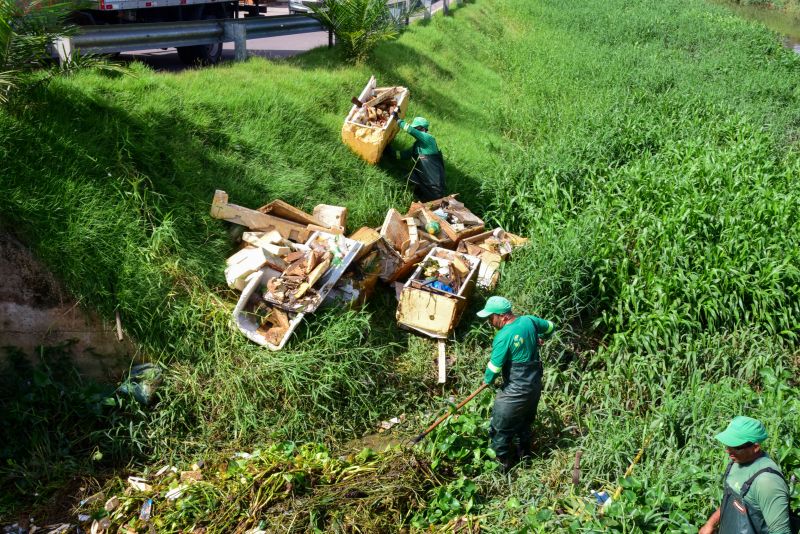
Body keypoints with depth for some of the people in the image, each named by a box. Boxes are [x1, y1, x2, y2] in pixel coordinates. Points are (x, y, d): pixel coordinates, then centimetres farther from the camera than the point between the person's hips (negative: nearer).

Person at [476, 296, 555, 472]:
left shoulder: (503, 337, -26)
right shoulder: (529, 320, -6)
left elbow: (494, 367, -20)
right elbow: (550, 327, 13)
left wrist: (487, 380, 1)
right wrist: (538, 340, 32)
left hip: (515, 391, -8)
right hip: (535, 384, 8)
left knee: (501, 428, 9)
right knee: (526, 420, 28)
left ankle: (504, 462, 22)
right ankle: (524, 452, 45)